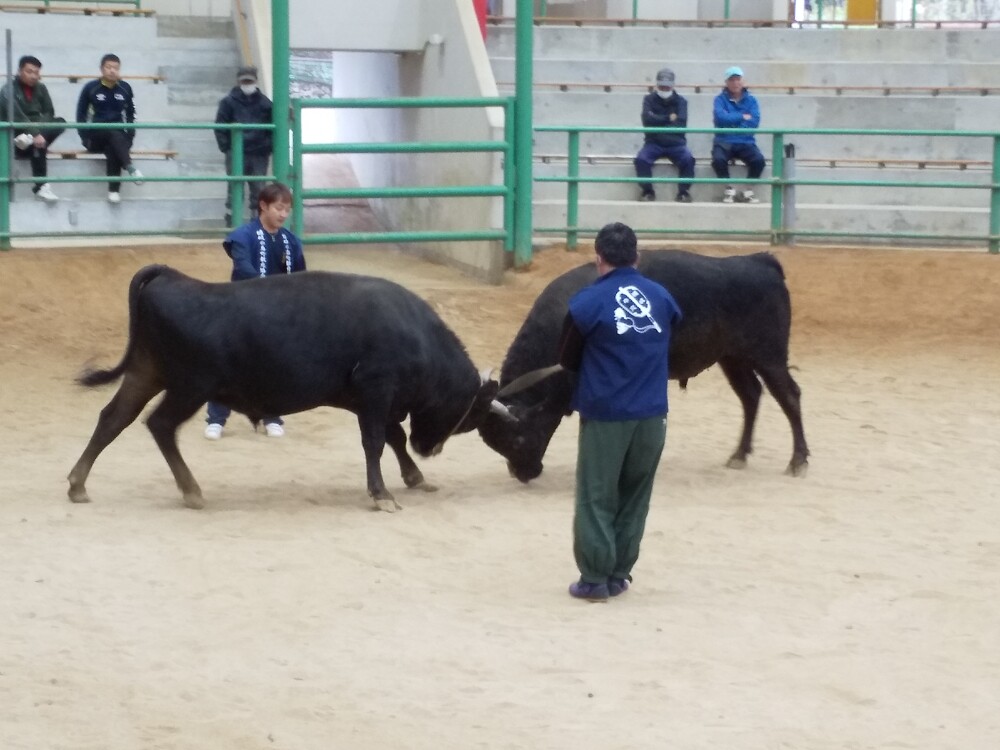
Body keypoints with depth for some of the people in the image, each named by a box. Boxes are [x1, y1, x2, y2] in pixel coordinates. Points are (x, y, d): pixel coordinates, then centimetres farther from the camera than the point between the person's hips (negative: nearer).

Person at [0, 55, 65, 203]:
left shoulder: (40, 88, 6)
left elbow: (49, 113, 5)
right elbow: (16, 116, -26)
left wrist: (38, 127, -18)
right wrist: (35, 134, -38)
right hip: (14, 136, -6)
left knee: (60, 123, -19)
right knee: (38, 144, -36)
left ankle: (28, 139, -37)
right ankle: (41, 187, -40)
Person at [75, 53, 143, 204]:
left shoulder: (125, 88, 5)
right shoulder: (90, 88, -1)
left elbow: (130, 114, 13)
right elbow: (81, 115, 2)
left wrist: (129, 136, -1)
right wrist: (85, 138, -8)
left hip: (119, 137, 1)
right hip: (96, 137, -1)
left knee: (113, 149, -33)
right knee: (113, 133, -34)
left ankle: (114, 190, -40)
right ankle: (129, 167, -52)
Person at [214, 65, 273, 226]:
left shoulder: (264, 102, 7)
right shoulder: (229, 102, 0)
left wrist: (268, 146, -1)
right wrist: (226, 147, -7)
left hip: (259, 154, 2)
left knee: (258, 190, 5)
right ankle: (231, 224, 4)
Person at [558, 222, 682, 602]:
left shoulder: (588, 301, -9)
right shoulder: (662, 297, 2)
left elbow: (567, 359, 2)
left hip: (604, 414, -4)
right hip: (652, 414, 4)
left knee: (596, 498, 6)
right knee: (634, 498, 15)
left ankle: (595, 578, 5)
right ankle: (618, 575, 18)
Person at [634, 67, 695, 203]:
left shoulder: (680, 101, 6)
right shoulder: (649, 99, 7)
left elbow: (680, 123, -8)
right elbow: (647, 120, -10)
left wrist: (658, 122, -11)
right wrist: (668, 118, -9)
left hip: (676, 143, 0)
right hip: (654, 143, 0)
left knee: (688, 159, -30)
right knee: (641, 159, -29)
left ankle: (683, 192, -17)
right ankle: (647, 191, -14)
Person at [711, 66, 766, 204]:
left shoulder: (751, 100, 8)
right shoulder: (721, 99, 4)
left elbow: (754, 121, -7)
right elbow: (720, 117, -15)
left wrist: (731, 120, -10)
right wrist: (742, 117, -8)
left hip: (745, 142, 1)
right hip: (724, 142, -1)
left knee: (759, 160, -29)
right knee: (718, 159, -34)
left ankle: (748, 191, -8)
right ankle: (729, 189, -10)